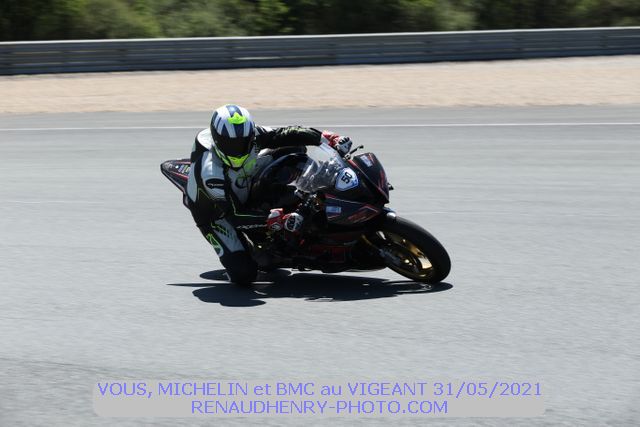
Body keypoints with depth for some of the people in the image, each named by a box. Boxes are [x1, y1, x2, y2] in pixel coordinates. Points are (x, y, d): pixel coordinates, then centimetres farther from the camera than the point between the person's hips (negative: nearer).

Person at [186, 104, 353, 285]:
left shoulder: (251, 136, -23)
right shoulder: (210, 173, -39)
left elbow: (286, 135, -13)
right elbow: (235, 216, -38)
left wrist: (329, 138, -23)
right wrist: (279, 220, -48)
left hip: (247, 192, 6)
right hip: (216, 214, -6)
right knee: (244, 273, -24)